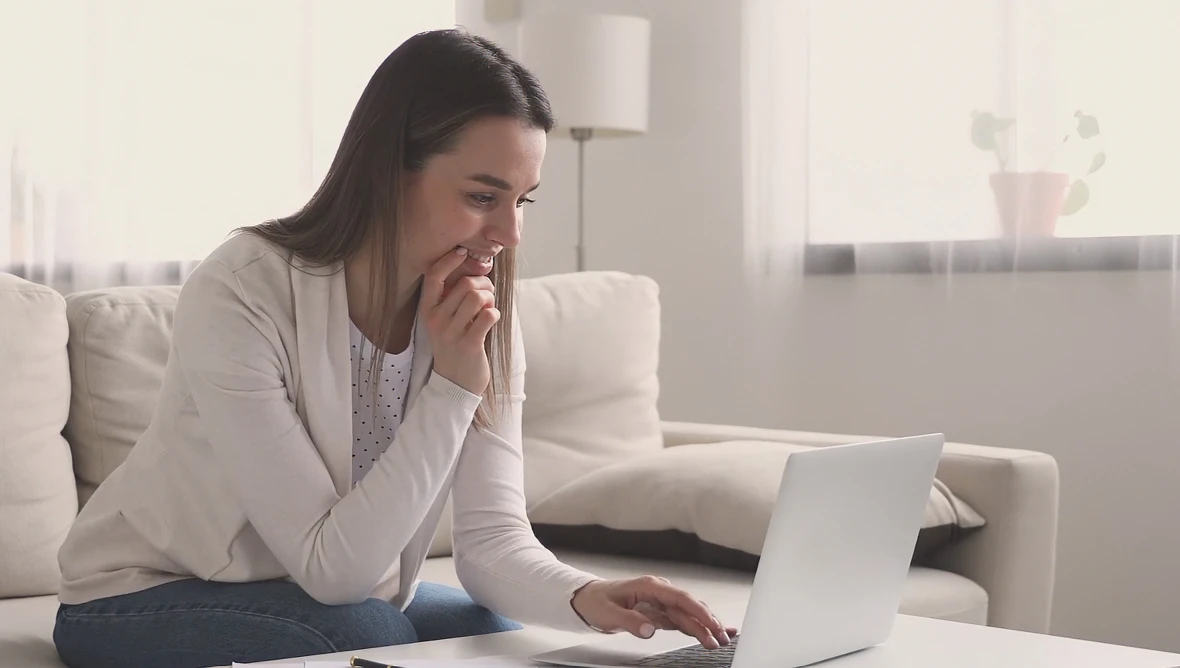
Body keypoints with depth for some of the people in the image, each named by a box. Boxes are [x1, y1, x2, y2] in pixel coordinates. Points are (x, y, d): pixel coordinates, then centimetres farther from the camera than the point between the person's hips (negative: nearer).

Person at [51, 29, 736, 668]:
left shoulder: (484, 320, -10)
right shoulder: (238, 297, -29)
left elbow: (494, 537, -15)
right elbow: (330, 566, -28)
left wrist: (584, 596, -36)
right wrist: (452, 388, -33)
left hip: (340, 600, 5)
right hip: (145, 596, -5)